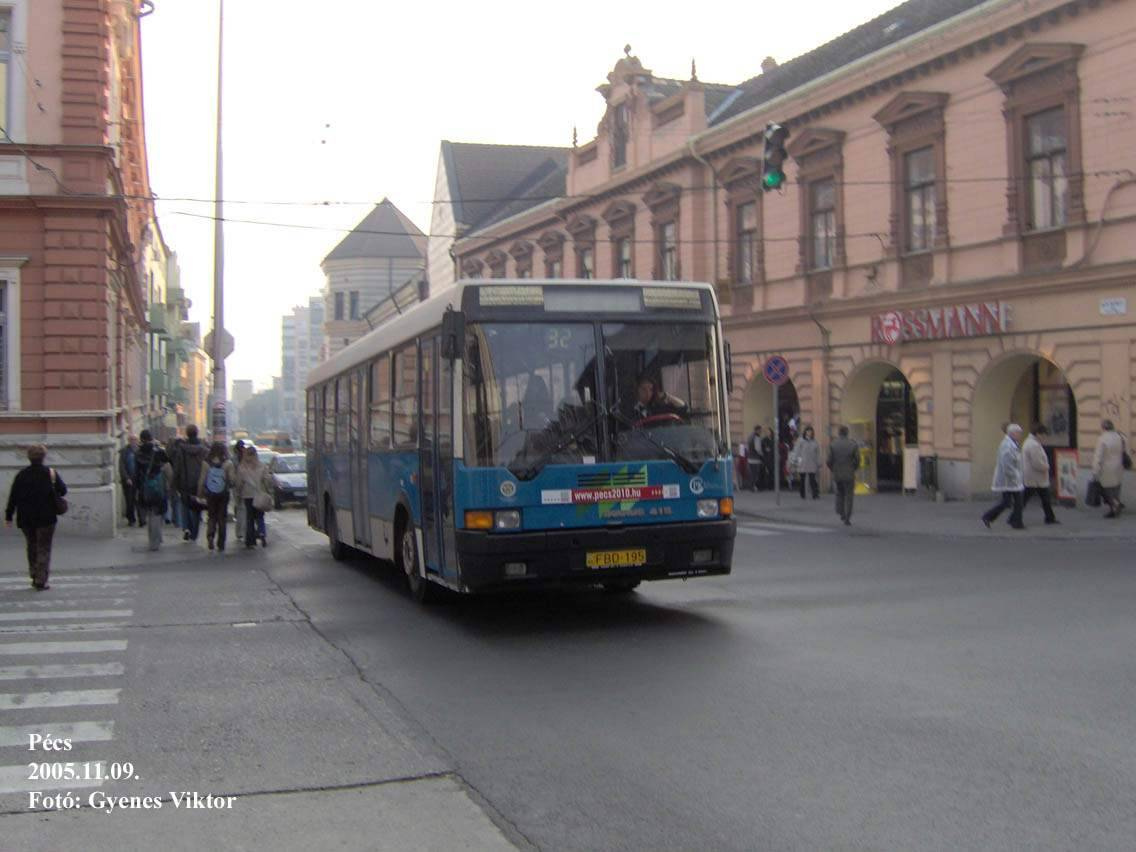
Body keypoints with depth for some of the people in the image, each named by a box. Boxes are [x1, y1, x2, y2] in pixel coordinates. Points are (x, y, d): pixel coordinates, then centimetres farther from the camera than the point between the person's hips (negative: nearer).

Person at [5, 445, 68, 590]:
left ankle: (35, 577, 19)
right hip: (46, 518, -3)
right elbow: (63, 490, 0)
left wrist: (8, 516, 6)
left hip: (25, 519, 3)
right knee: (44, 549, 2)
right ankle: (41, 581, -5)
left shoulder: (21, 475, 0)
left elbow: (13, 497, 1)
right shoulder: (50, 473, -7)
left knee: (32, 547, 18)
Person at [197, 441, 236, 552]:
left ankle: (210, 535, -12)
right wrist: (230, 486, 9)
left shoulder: (206, 463, -5)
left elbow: (201, 480, -4)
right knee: (222, 518, 8)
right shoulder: (228, 464, -9)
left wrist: (200, 494, 4)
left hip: (210, 494, 1)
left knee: (212, 517, 15)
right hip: (223, 494, -1)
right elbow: (233, 480, -13)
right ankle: (221, 545, 9)